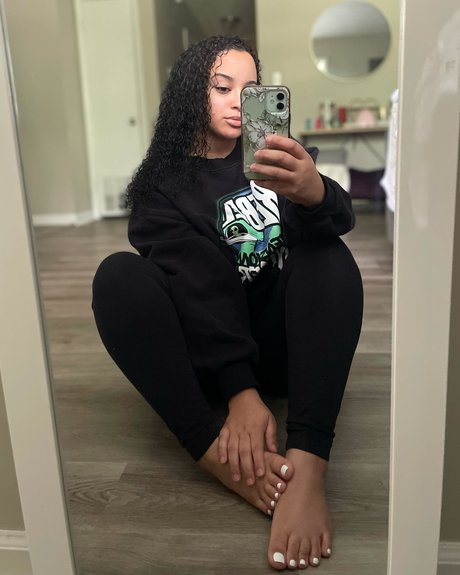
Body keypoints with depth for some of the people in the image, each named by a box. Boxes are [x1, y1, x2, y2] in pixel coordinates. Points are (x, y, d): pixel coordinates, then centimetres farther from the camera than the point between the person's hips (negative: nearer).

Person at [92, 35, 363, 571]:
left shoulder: (271, 159, 8)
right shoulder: (162, 186, 1)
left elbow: (340, 220, -14)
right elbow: (197, 285, -16)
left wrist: (314, 192, -39)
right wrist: (240, 392, -31)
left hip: (280, 343, 2)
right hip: (205, 357, -1)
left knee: (328, 257, -23)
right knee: (119, 276, -23)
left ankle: (306, 465, -39)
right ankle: (224, 457, -36)